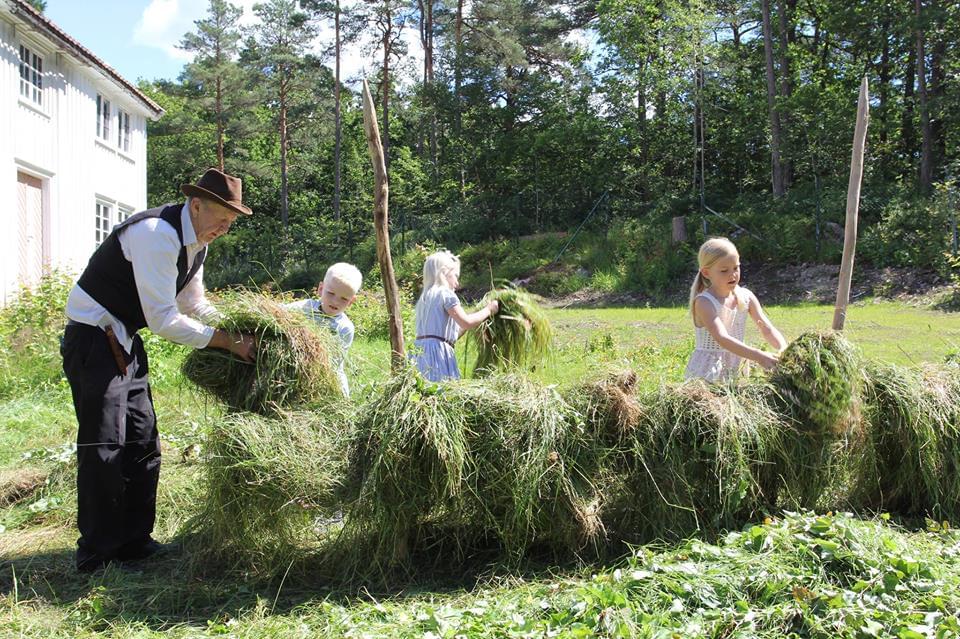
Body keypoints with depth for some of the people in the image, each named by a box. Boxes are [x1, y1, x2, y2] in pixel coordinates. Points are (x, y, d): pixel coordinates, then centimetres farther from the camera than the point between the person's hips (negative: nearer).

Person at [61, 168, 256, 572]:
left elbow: (195, 305, 18)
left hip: (125, 340, 10)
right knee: (103, 446, -9)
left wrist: (241, 329, 5)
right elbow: (164, 321, -27)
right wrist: (227, 341, -21)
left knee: (142, 441, 10)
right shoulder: (158, 235, -25)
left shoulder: (196, 241, 5)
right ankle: (95, 557, 1)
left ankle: (133, 542, 21)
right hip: (93, 337, -10)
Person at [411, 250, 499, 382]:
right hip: (436, 350, -8)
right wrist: (488, 310, 4)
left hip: (420, 350, 9)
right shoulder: (445, 293, -2)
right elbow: (466, 322, -10)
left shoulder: (425, 297, 24)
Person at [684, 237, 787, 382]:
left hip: (736, 370, 5)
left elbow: (767, 329, -1)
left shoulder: (746, 297, 3)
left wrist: (784, 350, -22)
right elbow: (722, 338, -28)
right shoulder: (703, 302, -15)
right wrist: (759, 356, -37)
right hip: (706, 374, -5)